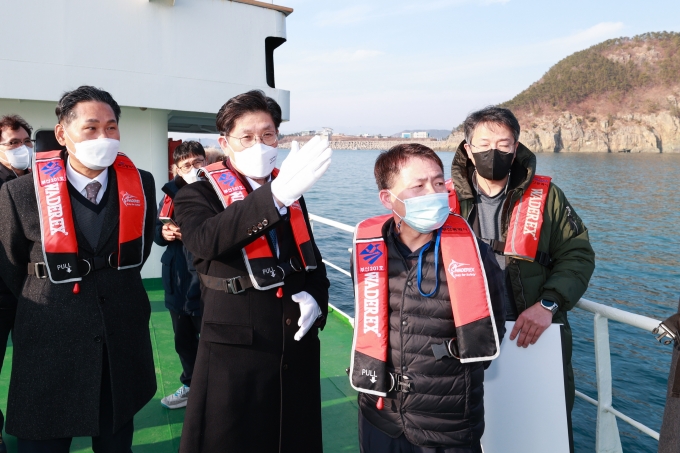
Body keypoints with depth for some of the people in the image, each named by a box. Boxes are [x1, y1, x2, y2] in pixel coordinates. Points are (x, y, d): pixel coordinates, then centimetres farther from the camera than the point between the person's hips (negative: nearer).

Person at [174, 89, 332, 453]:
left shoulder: (292, 195, 9)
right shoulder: (199, 195, -6)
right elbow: (207, 240, -30)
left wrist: (315, 299, -2)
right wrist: (275, 195, -41)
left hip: (297, 349, 5)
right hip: (234, 350, -4)